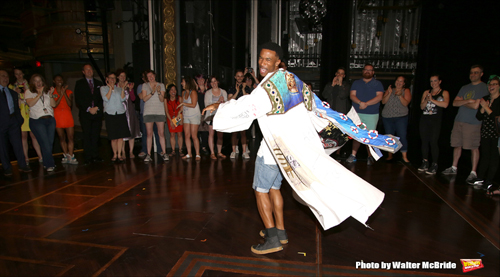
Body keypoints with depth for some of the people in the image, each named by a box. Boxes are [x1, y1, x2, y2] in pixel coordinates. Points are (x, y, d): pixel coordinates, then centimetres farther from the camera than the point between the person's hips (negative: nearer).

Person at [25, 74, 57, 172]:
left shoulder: (47, 91, 15)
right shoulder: (29, 92, 5)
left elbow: (53, 104, 5)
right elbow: (30, 103, -12)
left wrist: (51, 95, -9)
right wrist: (39, 94, -17)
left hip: (50, 119, 4)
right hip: (37, 121, -4)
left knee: (50, 143, 2)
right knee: (45, 143, -10)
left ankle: (46, 162, 17)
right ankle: (50, 164, -4)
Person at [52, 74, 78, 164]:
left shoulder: (68, 92, 10)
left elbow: (70, 104, -3)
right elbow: (54, 105, -8)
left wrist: (65, 93, -11)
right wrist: (61, 94, -12)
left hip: (68, 117, 1)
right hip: (58, 117, 0)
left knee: (71, 137, -7)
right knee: (62, 138, 6)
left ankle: (71, 157, -6)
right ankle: (66, 155, 17)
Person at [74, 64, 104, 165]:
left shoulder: (99, 83, 16)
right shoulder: (79, 83, 8)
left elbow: (102, 98, 10)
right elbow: (78, 99, 0)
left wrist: (97, 108, -6)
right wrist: (88, 109, -10)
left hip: (97, 113, 2)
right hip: (85, 114, -2)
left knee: (96, 135, 2)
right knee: (87, 136, -4)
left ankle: (96, 155, 9)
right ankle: (88, 157, 0)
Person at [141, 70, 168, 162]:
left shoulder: (161, 85, 10)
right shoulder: (145, 86, 9)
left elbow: (162, 99, 2)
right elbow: (144, 99, -3)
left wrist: (159, 92, -17)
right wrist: (152, 92, -16)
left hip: (160, 112, 0)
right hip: (148, 112, 0)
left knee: (161, 133, -2)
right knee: (149, 134, -1)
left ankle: (164, 153, 6)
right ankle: (148, 154, 4)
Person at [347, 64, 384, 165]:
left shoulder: (377, 84, 10)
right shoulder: (356, 83, 15)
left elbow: (379, 97, -4)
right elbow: (352, 95, 3)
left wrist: (366, 104, -15)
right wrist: (360, 102, -15)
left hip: (372, 115, -1)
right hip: (357, 114, 2)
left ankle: (370, 157, 6)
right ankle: (353, 155, 8)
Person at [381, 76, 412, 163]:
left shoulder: (406, 91, 6)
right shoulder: (389, 90, 12)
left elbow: (406, 103, -8)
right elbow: (383, 101, 1)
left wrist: (399, 95, -22)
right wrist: (389, 93, -13)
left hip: (401, 117, -2)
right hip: (387, 117, 3)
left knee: (402, 136, -8)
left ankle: (404, 157, -3)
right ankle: (390, 155, 18)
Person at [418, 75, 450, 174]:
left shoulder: (444, 93, 5)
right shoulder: (426, 92, 15)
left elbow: (445, 104, -13)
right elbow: (422, 106, 7)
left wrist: (432, 100, -13)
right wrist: (426, 100, -11)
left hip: (436, 120, -4)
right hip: (424, 119, 4)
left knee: (433, 142, -9)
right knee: (424, 141, 5)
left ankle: (434, 165, -3)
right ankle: (425, 162, 14)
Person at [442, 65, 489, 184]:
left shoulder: (484, 88, -4)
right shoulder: (465, 88, 16)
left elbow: (476, 105, -14)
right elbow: (454, 103, 6)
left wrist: (462, 102, 1)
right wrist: (467, 101, -10)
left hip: (473, 123, -6)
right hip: (459, 120, 6)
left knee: (474, 148, -3)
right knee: (457, 145, 11)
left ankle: (473, 173, 3)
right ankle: (454, 168, 22)